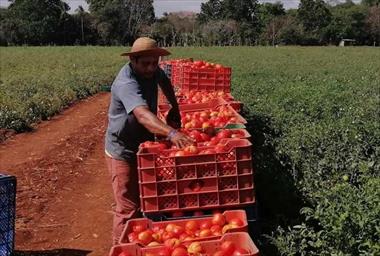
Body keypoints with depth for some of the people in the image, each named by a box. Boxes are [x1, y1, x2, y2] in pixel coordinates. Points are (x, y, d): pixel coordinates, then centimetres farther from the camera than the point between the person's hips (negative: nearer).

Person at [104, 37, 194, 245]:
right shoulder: (126, 83, -31)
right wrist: (171, 133, -62)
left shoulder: (152, 70, -6)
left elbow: (164, 82, 19)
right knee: (129, 207, -6)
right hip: (123, 152, -8)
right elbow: (143, 115, -48)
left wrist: (175, 109, 10)